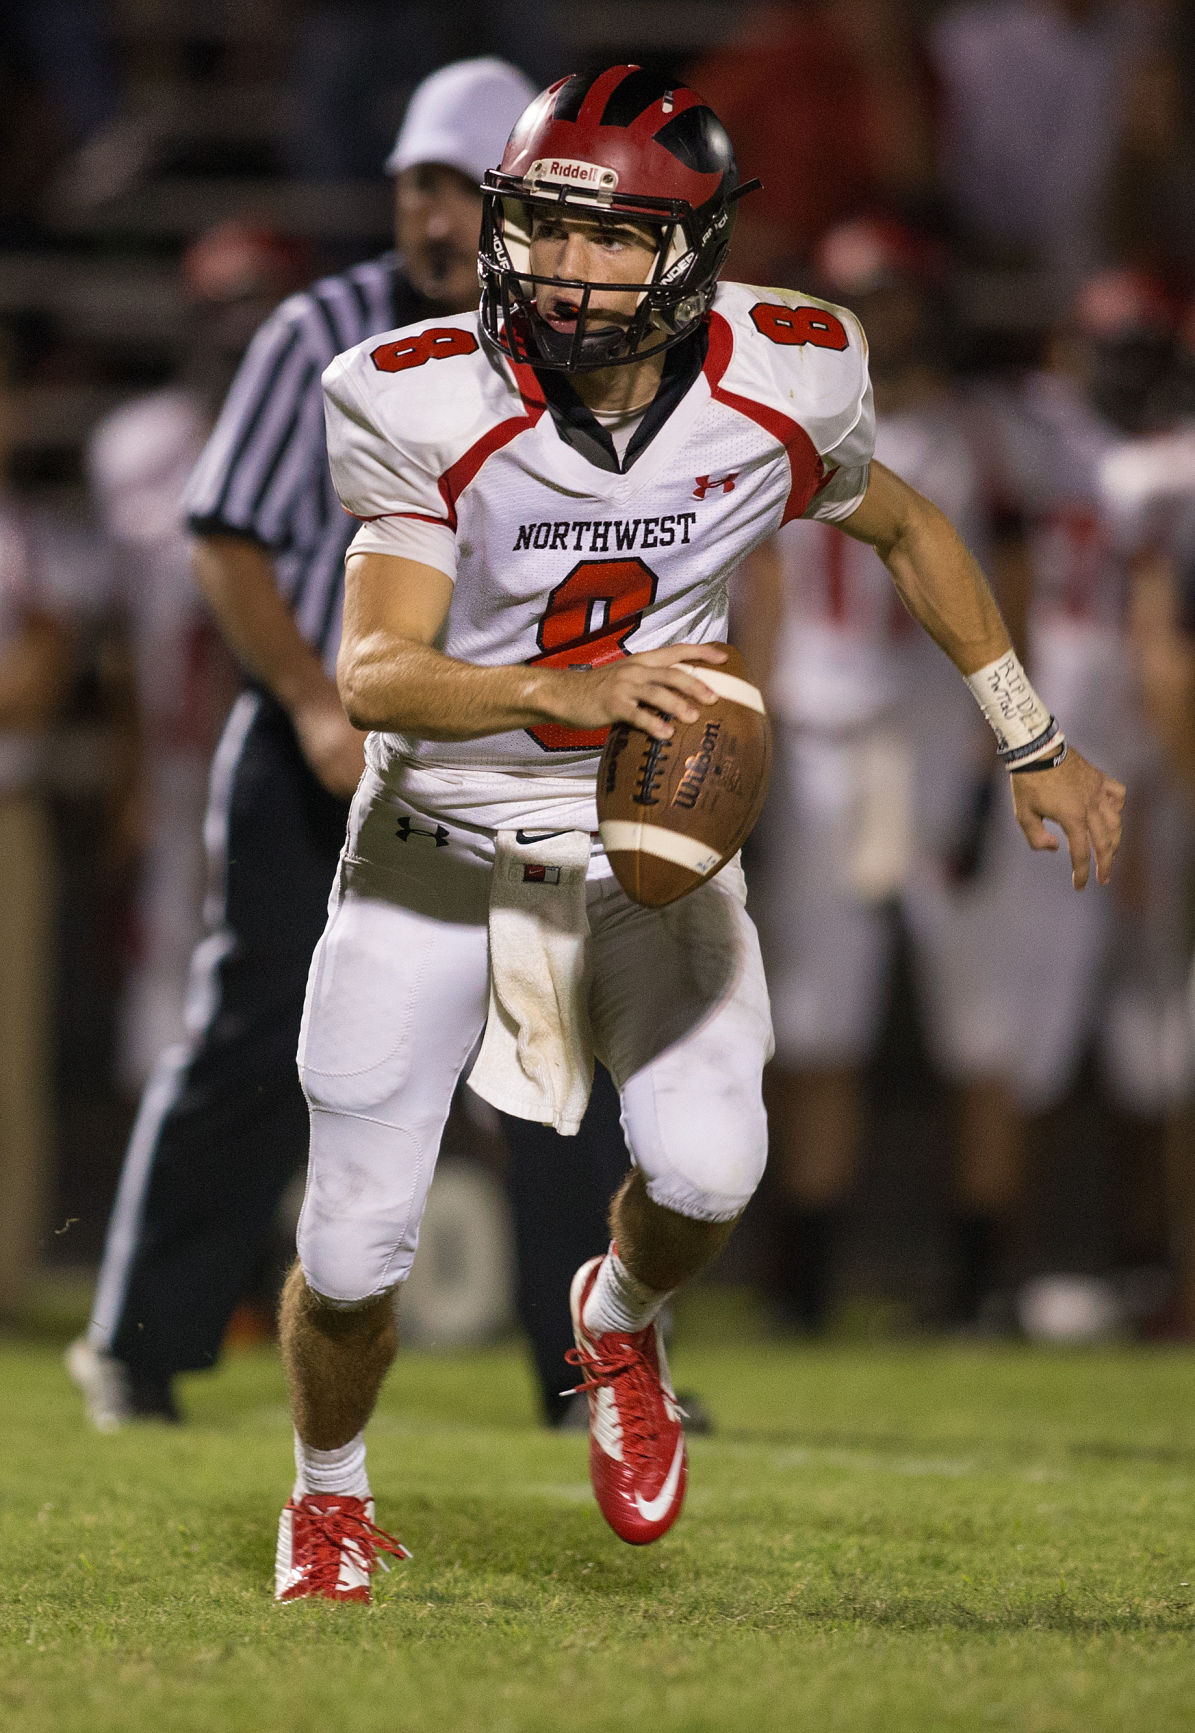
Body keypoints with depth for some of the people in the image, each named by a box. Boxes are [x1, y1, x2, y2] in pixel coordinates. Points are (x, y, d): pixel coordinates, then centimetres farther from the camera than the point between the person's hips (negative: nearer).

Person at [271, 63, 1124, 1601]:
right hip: (442, 841, -1)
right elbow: (374, 676, -28)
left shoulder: (777, 390, -14)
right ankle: (329, 1499, 31)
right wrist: (571, 689, -46)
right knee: (353, 1257, -2)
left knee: (706, 1171, -22)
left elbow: (905, 531, 8)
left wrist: (1033, 748, 14)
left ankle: (618, 1324, 15)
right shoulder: (432, 405, -21)